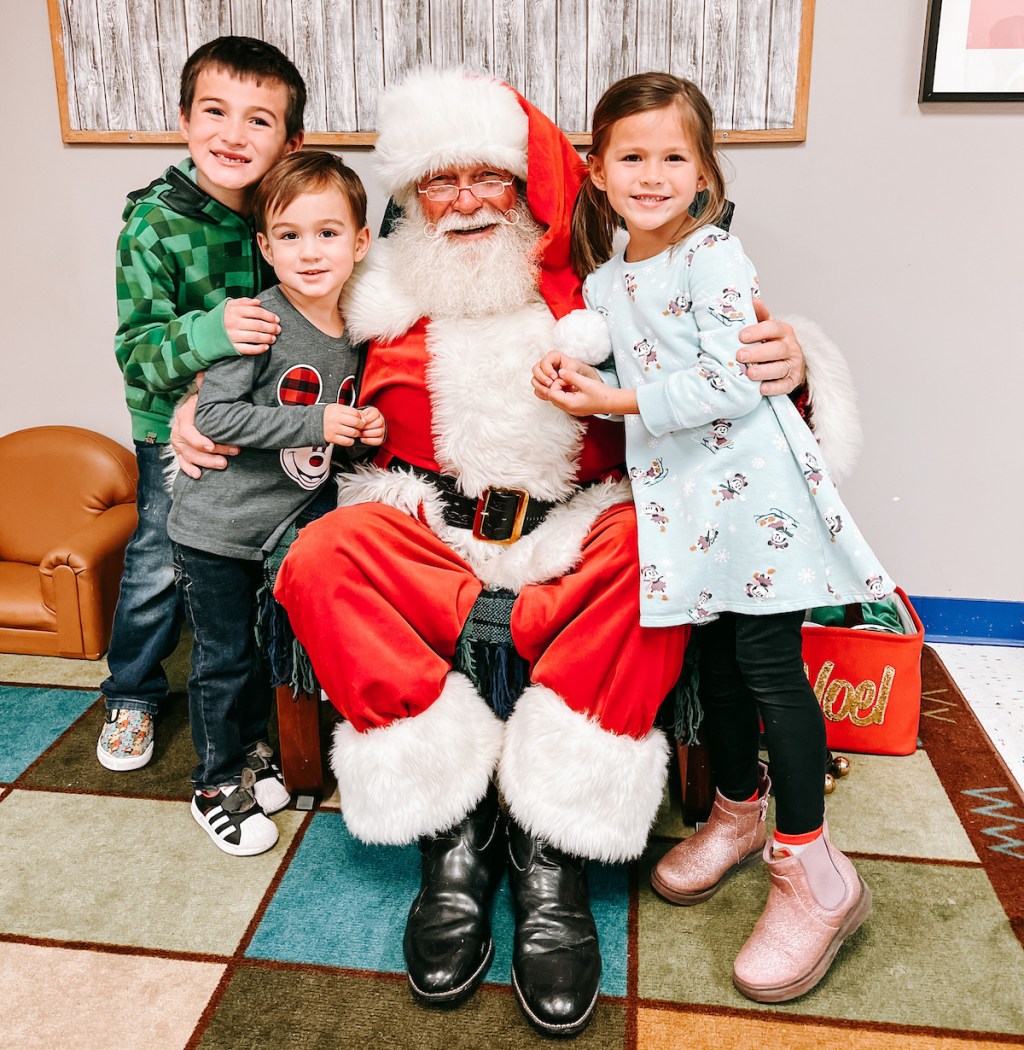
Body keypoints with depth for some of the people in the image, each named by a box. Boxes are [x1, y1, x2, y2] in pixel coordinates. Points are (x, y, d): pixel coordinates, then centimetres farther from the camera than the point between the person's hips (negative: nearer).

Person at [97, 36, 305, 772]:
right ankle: (133, 695, 33)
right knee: (159, 565, 9)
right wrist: (206, 333, -42)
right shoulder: (154, 223, -19)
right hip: (175, 425, -2)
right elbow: (137, 350, -22)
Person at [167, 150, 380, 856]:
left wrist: (365, 428, -5)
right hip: (217, 526, -6)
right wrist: (314, 424, -25)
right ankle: (217, 785, 24)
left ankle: (252, 751, 42)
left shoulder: (356, 330, 2)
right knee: (224, 658, 5)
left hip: (283, 521, 6)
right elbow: (216, 414, -23)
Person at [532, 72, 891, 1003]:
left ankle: (814, 873, 8)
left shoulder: (713, 256, -9)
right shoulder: (603, 284, 13)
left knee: (769, 665, -5)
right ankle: (737, 814, 35)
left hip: (750, 482, -6)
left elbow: (733, 383, -18)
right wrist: (575, 380, 2)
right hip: (677, 492, 7)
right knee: (715, 659, 15)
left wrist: (619, 400, -18)